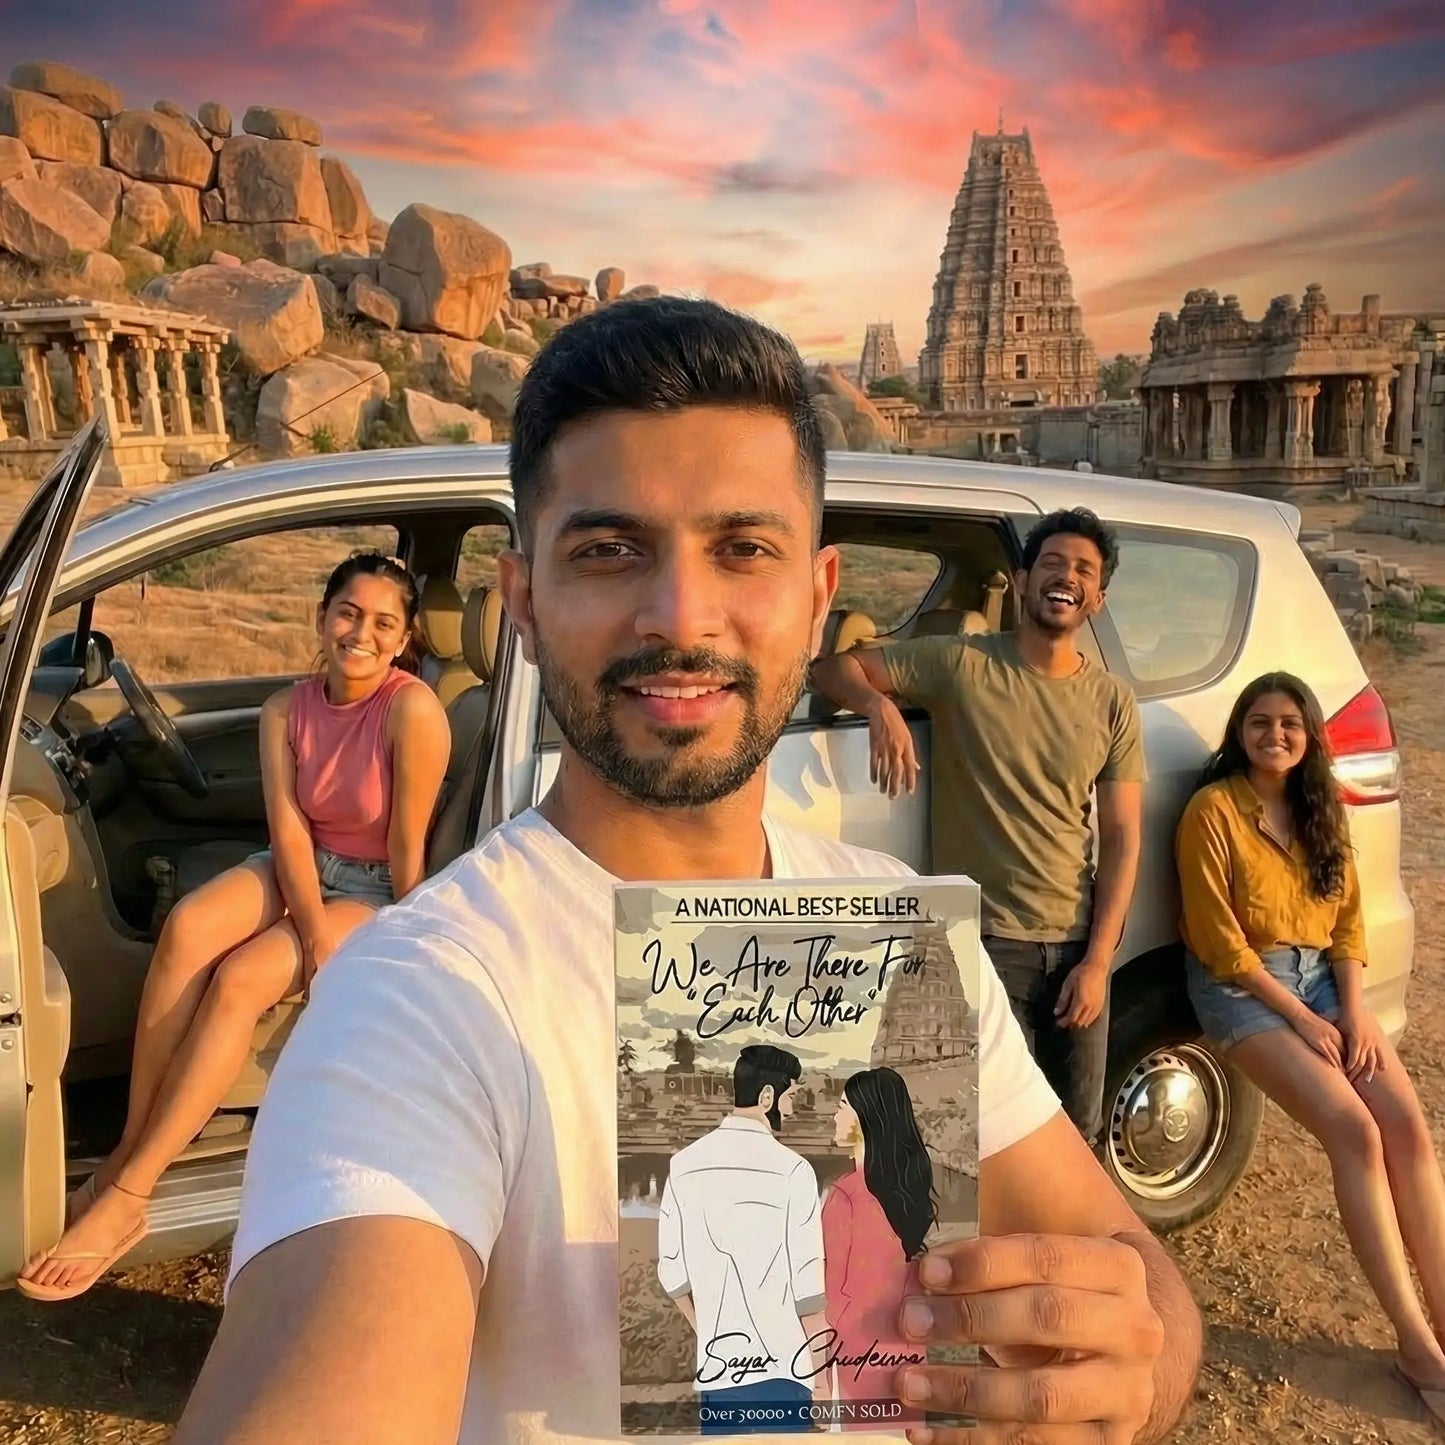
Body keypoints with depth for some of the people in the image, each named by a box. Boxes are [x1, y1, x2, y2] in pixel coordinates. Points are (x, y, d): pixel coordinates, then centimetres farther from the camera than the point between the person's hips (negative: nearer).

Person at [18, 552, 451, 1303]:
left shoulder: (413, 710, -22)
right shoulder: (285, 709, -5)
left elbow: (407, 846, -18)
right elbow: (288, 831, -12)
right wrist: (317, 941, -23)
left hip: (372, 889, -5)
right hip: (301, 867, 5)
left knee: (239, 979, -26)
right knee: (186, 927, -24)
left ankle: (126, 1197, -18)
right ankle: (126, 1148, -16)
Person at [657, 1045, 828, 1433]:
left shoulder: (684, 1164, 4)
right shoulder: (790, 1168, -11)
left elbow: (672, 1272, 8)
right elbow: (807, 1281, -9)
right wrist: (820, 1361, 3)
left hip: (715, 1363, 5)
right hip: (779, 1364, -5)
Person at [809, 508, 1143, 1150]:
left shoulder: (1112, 702, 2)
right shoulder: (960, 664, -7)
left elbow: (1121, 839, 2)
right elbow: (833, 666, -5)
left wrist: (1098, 959, -6)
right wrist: (879, 704, -28)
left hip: (1077, 945, 4)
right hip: (986, 940, -4)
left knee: (1079, 1131, 18)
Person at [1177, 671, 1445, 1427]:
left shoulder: (1321, 810, 10)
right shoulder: (1214, 809, -12)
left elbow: (1349, 918, 9)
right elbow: (1218, 941, -14)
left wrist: (1352, 1009, -6)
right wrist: (1301, 1019, -14)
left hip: (1322, 976, 6)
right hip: (1243, 985, -6)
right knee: (1354, 1131, -20)